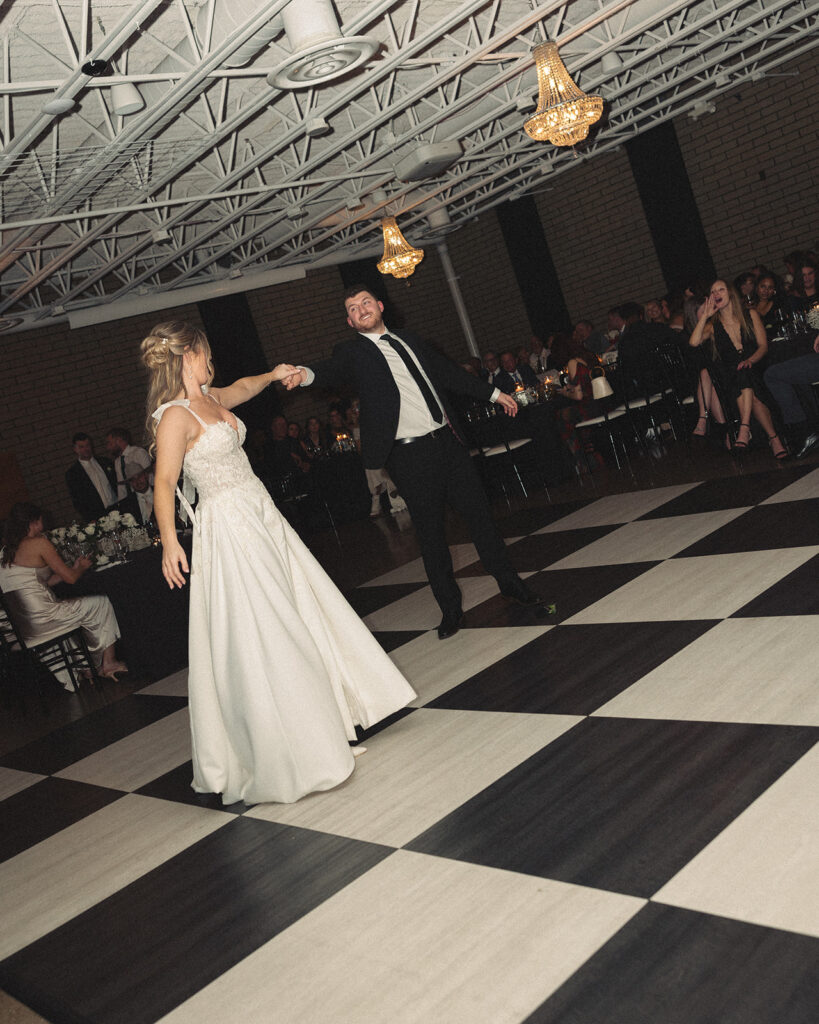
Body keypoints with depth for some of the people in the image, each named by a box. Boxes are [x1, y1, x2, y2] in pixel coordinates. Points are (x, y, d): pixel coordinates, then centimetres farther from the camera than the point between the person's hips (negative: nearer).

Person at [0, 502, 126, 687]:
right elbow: (71, 578, -5)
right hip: (40, 621, -8)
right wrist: (82, 567, 17)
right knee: (103, 604, 10)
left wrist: (73, 567, 25)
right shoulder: (39, 542, -9)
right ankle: (108, 663, 18)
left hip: (21, 629, 8)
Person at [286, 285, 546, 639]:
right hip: (410, 454, -5)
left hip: (448, 440, 5)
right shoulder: (352, 352, 1)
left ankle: (508, 580, 28)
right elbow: (330, 369, -20)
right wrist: (306, 373, -43)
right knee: (430, 532, 2)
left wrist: (493, 393, 30)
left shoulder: (409, 341, 17)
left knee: (479, 511, 10)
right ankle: (450, 607, 17)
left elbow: (449, 372, 25)